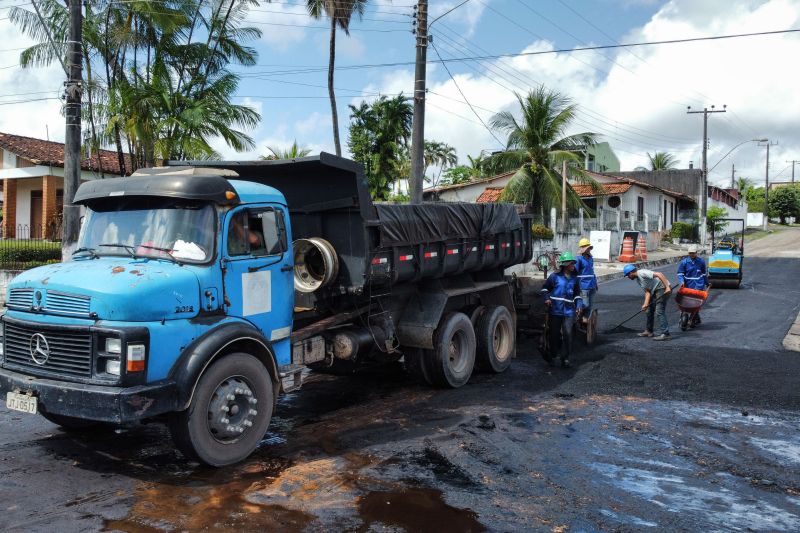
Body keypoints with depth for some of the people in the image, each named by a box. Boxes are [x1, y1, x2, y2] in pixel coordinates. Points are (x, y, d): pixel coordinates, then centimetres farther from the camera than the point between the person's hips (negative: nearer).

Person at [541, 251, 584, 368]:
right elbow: (545, 288, 7)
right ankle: (552, 354, 28)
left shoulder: (574, 278, 9)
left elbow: (577, 294, 18)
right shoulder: (555, 276, -3)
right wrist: (547, 298, -9)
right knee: (554, 333, 7)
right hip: (555, 310, -2)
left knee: (567, 334, -7)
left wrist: (579, 305, 5)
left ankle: (565, 358, 3)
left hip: (569, 311, 2)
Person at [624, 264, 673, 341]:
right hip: (656, 291, 11)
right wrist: (646, 304, -5)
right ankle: (649, 331, 29)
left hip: (663, 288, -11)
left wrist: (667, 287, -30)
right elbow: (647, 292, 8)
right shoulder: (638, 280, 13)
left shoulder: (642, 273, -18)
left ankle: (665, 334, -12)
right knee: (650, 310, 17)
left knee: (659, 311, -13)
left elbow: (659, 274, -26)